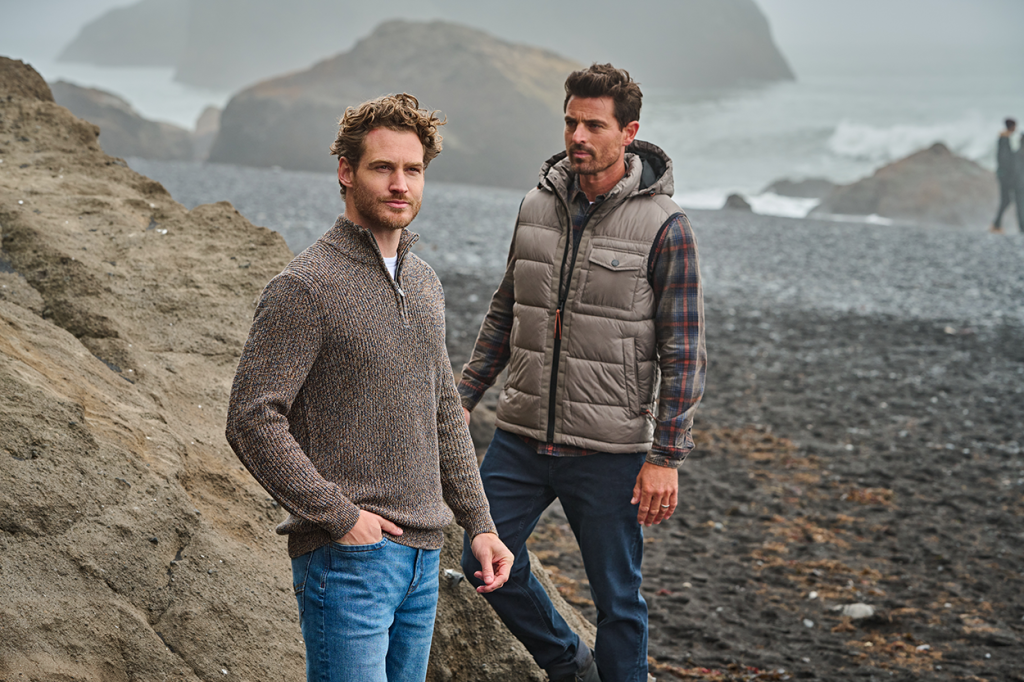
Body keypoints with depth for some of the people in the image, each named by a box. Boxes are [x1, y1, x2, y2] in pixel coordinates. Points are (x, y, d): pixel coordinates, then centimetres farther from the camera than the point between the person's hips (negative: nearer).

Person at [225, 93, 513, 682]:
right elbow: (252, 422, -17)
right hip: (346, 556, -7)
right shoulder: (306, 286, -12)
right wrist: (340, 516, -17)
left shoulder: (425, 284, 13)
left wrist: (479, 522, 14)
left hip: (422, 555, 8)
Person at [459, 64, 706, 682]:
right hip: (521, 437, 5)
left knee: (618, 601, 6)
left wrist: (667, 457, -14)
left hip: (609, 451, -5)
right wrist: (464, 397, 10)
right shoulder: (538, 206, 5)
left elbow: (684, 352, -10)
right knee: (488, 562, 11)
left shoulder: (663, 225, -11)